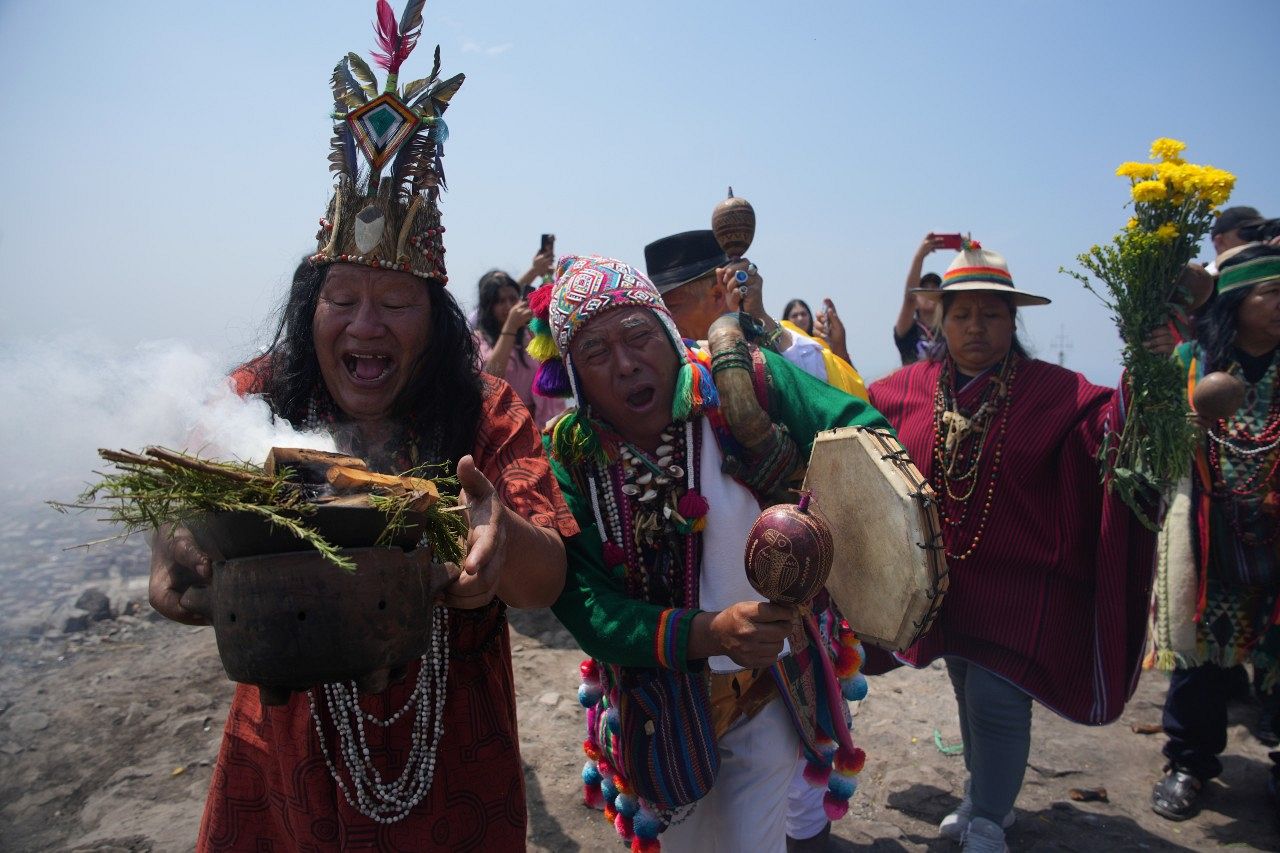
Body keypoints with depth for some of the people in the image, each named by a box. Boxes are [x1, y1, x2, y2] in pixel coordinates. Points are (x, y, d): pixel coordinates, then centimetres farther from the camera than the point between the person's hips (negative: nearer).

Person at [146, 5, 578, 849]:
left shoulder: (487, 412, -12)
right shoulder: (255, 400, -9)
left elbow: (550, 580, -18)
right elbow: (183, 534, -10)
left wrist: (502, 544, -42)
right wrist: (181, 574, -35)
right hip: (287, 756, 1)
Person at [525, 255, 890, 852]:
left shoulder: (746, 385, -18)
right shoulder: (568, 455, -15)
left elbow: (867, 433, -18)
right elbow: (583, 606, -20)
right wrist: (708, 633, -35)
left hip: (772, 690, -1)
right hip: (658, 707, 2)